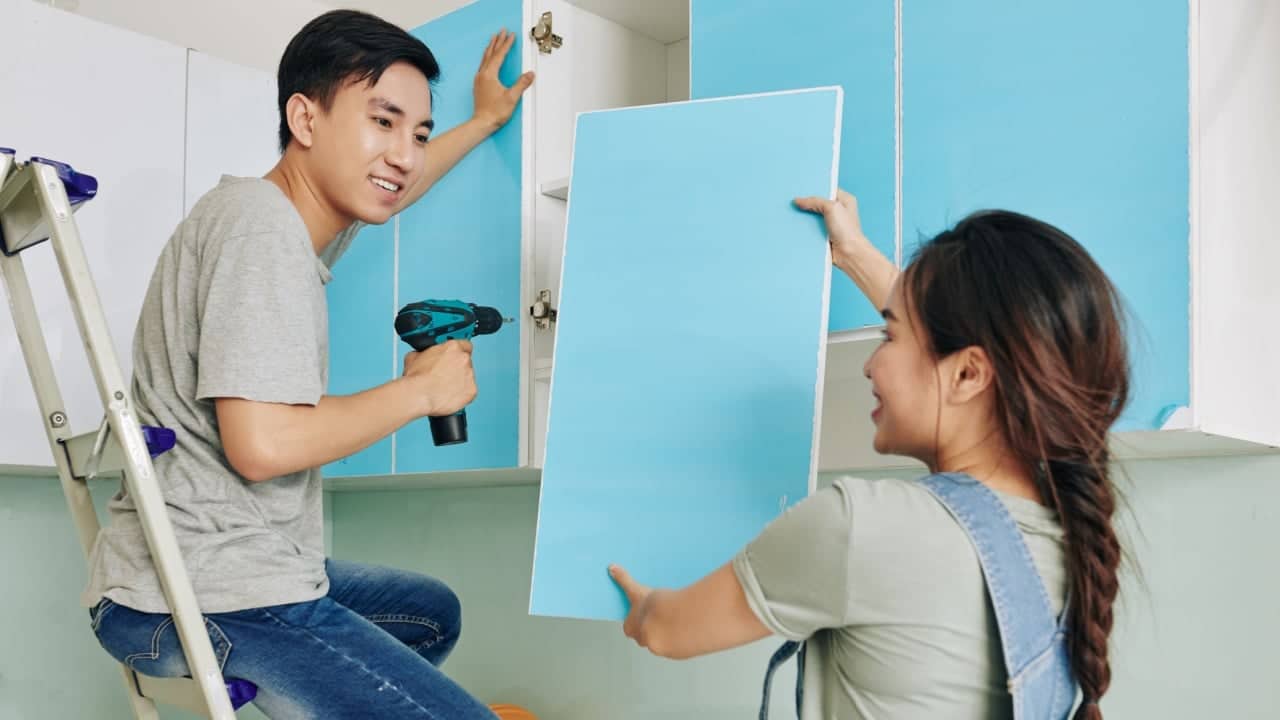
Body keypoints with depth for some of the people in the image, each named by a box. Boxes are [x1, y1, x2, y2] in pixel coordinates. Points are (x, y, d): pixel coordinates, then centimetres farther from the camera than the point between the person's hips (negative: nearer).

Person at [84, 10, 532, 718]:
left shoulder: (286, 214, 13)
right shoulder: (261, 224, -18)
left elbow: (384, 191, 36)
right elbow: (262, 443, -27)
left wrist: (484, 121, 46)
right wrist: (422, 390, -13)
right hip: (205, 604, -10)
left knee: (432, 612, 27)